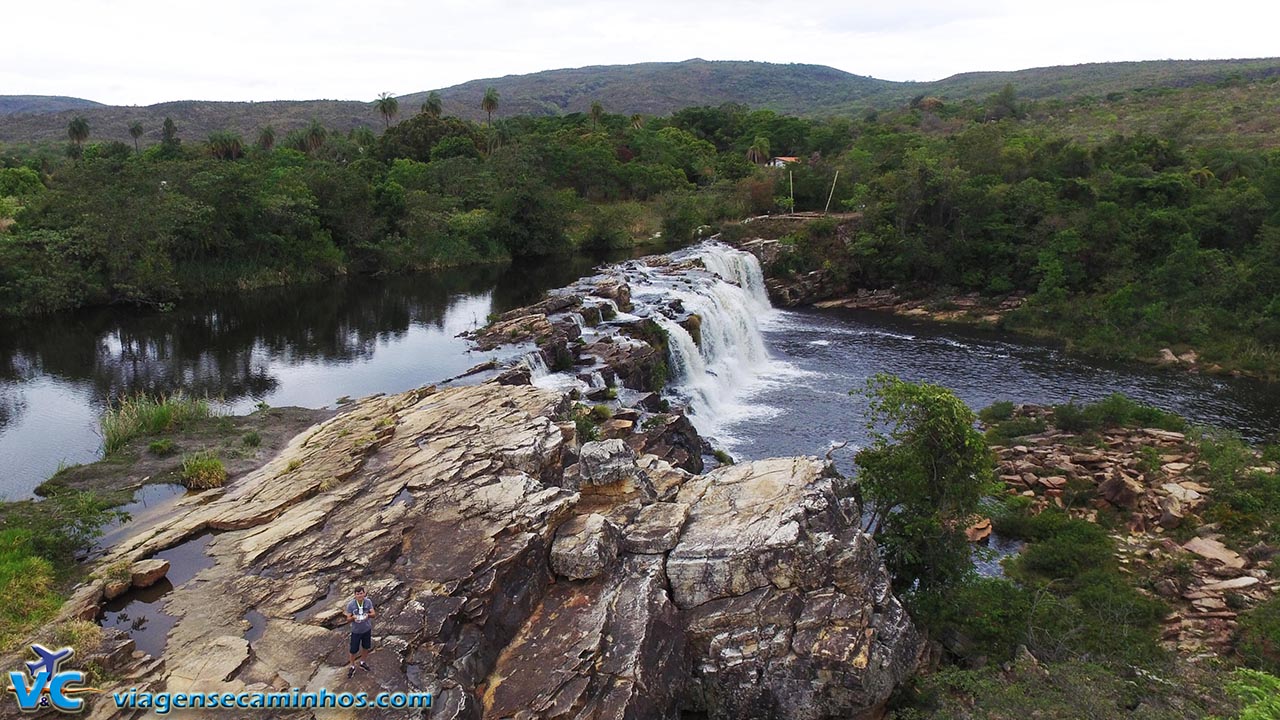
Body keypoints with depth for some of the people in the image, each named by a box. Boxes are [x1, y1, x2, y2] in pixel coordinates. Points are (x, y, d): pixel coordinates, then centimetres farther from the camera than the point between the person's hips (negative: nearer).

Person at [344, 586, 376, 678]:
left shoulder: (368, 602, -14)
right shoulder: (350, 604, -20)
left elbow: (374, 614, -11)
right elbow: (348, 619, -13)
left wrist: (368, 615, -33)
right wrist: (353, 617, -36)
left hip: (367, 629, 2)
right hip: (356, 631, -2)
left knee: (366, 647, 21)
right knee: (354, 650, 7)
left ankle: (362, 663, 46)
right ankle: (352, 667, 31)